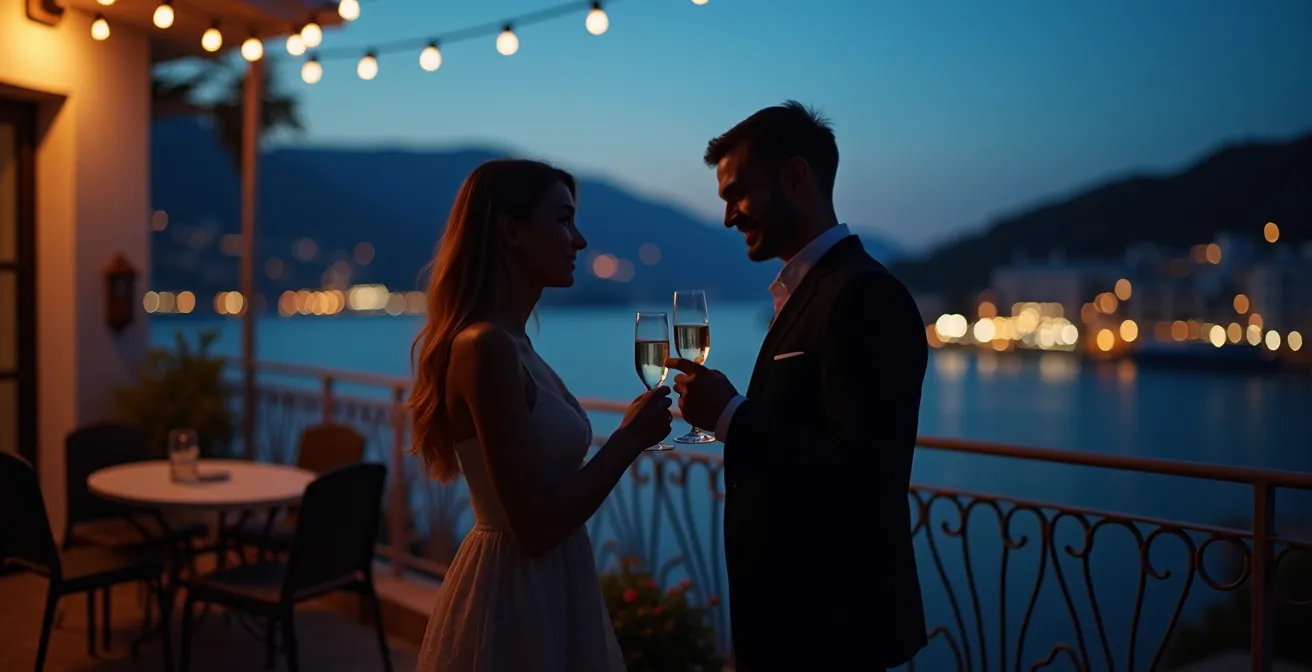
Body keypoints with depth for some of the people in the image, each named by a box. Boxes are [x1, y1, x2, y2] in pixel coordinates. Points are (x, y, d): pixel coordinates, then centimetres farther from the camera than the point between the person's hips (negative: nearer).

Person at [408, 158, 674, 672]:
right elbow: (535, 527, -23)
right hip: (515, 599, -9)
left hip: (543, 592, 9)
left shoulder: (511, 345, 7)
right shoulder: (487, 345, -21)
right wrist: (630, 438, -14)